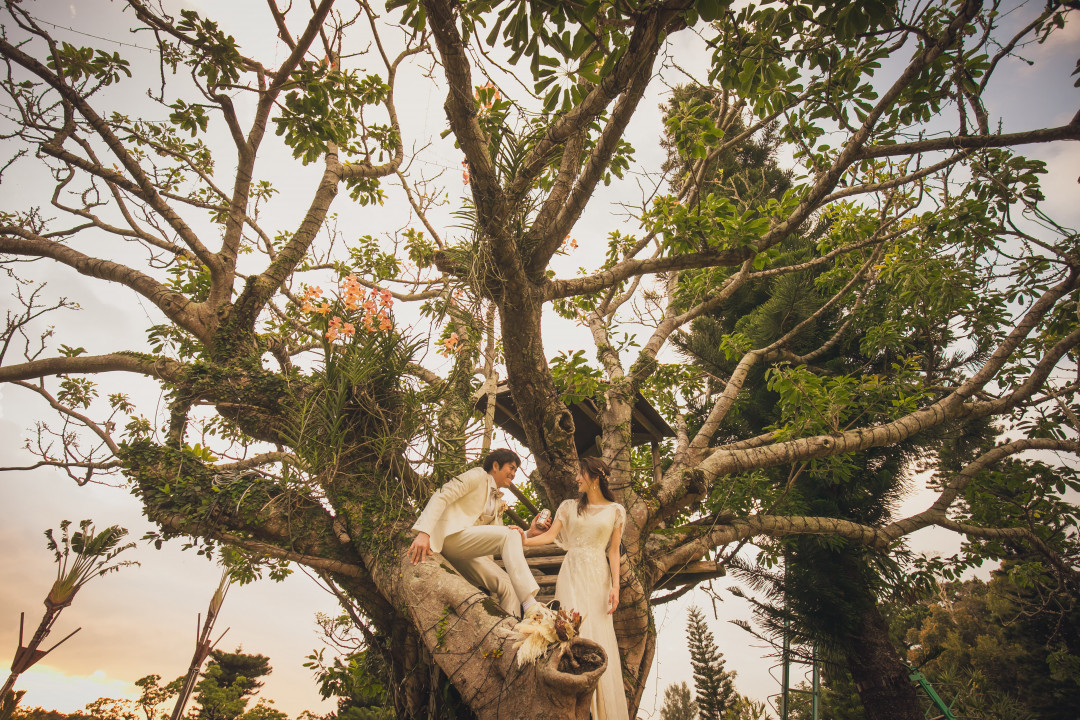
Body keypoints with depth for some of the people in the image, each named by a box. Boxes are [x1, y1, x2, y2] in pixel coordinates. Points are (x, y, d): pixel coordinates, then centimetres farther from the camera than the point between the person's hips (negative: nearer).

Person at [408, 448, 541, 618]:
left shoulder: (498, 502, 26)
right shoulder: (478, 476, 3)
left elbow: (496, 540, 17)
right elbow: (440, 497, -11)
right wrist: (424, 532, -26)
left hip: (469, 550, 8)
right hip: (450, 536, -8)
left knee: (508, 585, -15)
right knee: (509, 535, -26)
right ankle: (529, 605, -33)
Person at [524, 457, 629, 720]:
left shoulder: (615, 511, 4)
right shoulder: (569, 507, 9)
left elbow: (613, 551, 2)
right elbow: (550, 535, -1)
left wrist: (615, 586, -6)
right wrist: (523, 539, -16)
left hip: (598, 576, -1)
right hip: (572, 573, 1)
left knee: (600, 636, -2)